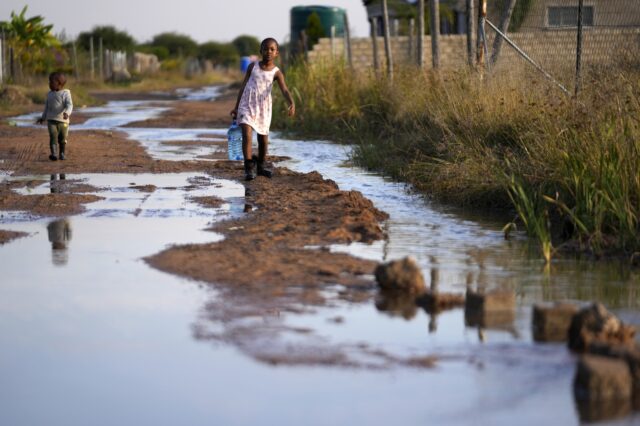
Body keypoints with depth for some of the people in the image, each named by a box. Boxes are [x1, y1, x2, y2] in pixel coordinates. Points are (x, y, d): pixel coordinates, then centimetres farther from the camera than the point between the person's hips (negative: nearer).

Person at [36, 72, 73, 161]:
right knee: (53, 136, -15)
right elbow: (47, 107, 22)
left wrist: (67, 113, -37)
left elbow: (69, 105, -17)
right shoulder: (50, 94, 11)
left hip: (63, 121, -2)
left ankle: (62, 153, 26)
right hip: (51, 120, 2)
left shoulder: (65, 93, -5)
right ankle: (53, 154, -22)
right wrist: (43, 118, 24)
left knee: (62, 139, 7)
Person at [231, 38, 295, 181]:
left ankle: (260, 166, 29)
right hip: (247, 105, -1)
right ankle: (249, 168, -16)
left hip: (263, 107, 1)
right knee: (247, 133, -17)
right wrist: (236, 107, 7)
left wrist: (292, 103, -37)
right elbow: (243, 86, 7)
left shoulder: (276, 72, -3)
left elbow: (284, 90, -17)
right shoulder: (253, 66, 1)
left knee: (263, 138, 9)